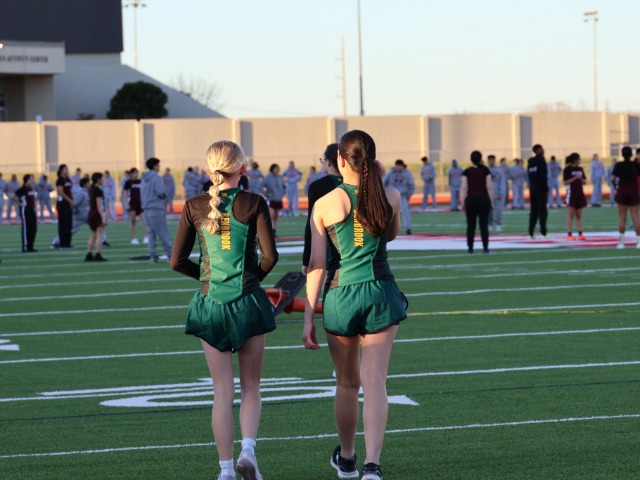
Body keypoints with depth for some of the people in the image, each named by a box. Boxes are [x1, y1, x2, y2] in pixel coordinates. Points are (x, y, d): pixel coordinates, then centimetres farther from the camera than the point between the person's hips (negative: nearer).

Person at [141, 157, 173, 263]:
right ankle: (170, 253, 4)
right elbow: (161, 193, -19)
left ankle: (152, 255, 3)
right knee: (163, 233, -1)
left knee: (151, 234, 8)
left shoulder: (144, 179, 13)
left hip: (146, 209, 7)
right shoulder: (156, 178, -12)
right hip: (157, 209, -7)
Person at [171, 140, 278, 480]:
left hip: (210, 302, 1)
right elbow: (269, 255, -11)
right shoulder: (254, 204, -5)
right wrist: (255, 276, 9)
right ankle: (248, 450, -9)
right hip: (248, 301, -1)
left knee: (222, 391, 7)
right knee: (251, 387, 12)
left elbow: (177, 261, 1)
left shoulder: (194, 207, 0)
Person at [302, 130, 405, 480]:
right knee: (375, 382, -3)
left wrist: (308, 318, 0)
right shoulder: (391, 197, 0)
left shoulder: (325, 205, -5)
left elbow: (317, 265, -5)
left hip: (340, 295, 0)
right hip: (380, 292, 0)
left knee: (347, 384, 16)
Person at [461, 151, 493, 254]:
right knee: (484, 224, 1)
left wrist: (463, 202, -1)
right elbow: (489, 187, -3)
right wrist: (491, 202, 3)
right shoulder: (485, 170, -1)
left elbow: (464, 188, -5)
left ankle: (470, 247, 3)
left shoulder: (467, 172, -1)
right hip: (483, 199, 0)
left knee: (471, 225, 5)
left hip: (471, 199, 0)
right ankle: (485, 247, -3)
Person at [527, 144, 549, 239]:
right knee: (542, 211, -7)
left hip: (532, 188, 7)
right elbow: (543, 176, -16)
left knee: (533, 211, 10)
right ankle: (543, 233, -11)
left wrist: (531, 186, 13)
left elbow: (529, 176, 14)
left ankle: (530, 233, 7)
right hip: (540, 189, -7)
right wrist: (546, 188, -12)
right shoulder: (541, 161, -10)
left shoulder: (530, 162, 13)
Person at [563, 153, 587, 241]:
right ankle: (569, 234, -3)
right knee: (571, 214, -5)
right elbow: (565, 182, -11)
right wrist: (575, 178, -17)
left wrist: (581, 179, -5)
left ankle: (580, 234, 5)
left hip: (580, 193, 6)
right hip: (571, 193, -6)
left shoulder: (580, 169, 12)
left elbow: (585, 182, 16)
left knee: (579, 215, 6)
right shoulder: (568, 169, -6)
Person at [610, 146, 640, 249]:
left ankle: (621, 241, 3)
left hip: (622, 192, -1)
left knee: (622, 217, 4)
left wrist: (615, 186, 7)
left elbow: (613, 179, -11)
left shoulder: (619, 165, -6)